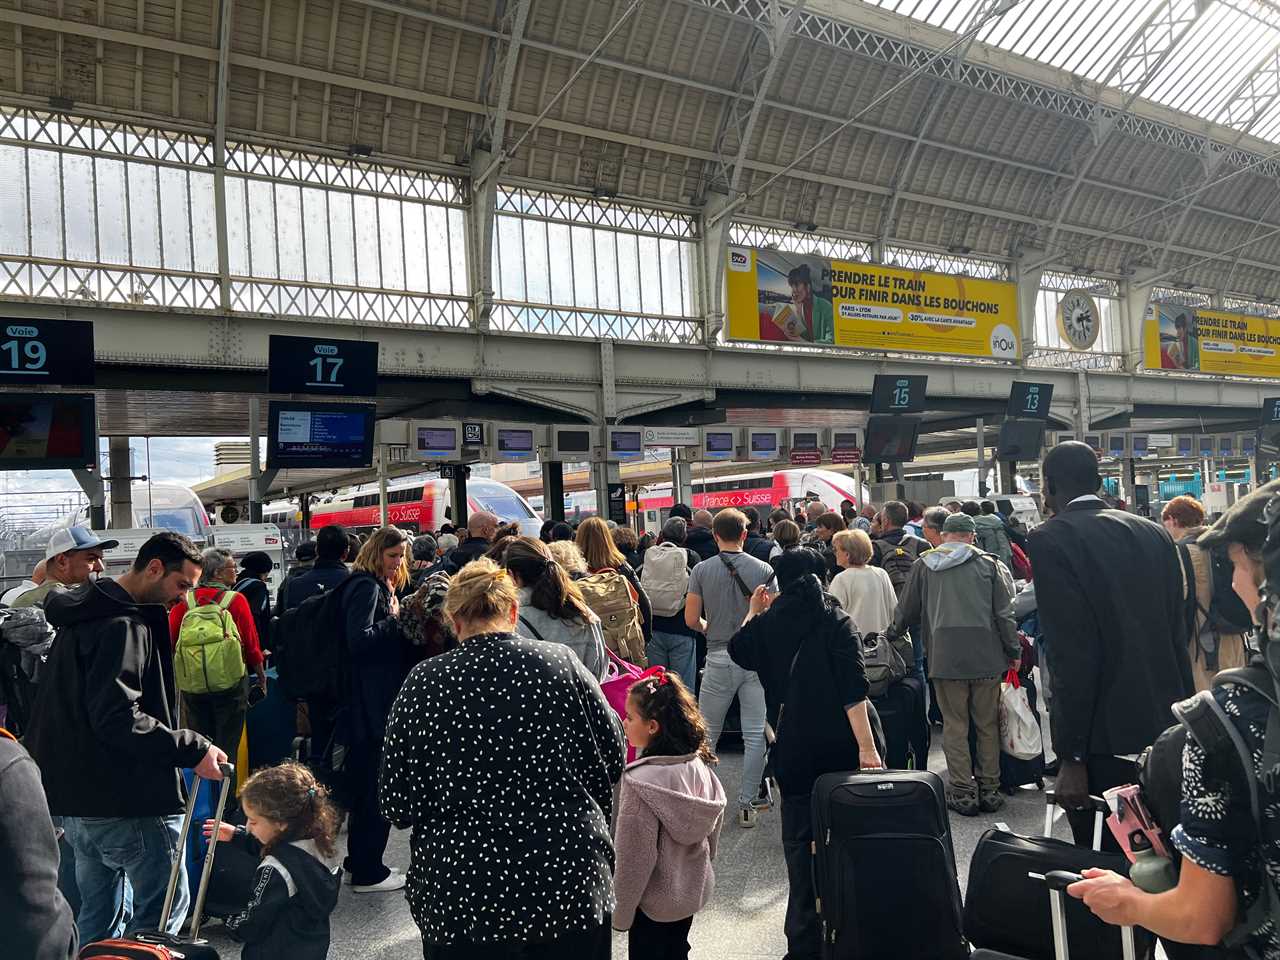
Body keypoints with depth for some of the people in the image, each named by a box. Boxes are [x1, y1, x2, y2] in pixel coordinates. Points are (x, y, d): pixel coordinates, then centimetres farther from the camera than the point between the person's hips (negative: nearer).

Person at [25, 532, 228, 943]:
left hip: (75, 794, 10)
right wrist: (193, 749, -26)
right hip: (124, 800, -10)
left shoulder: (87, 615, 13)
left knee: (100, 913, 20)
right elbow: (118, 718, -28)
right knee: (165, 904, 2)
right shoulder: (123, 626, -19)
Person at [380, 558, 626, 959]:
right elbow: (613, 758, -1)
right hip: (570, 883, 1)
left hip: (460, 896, 0)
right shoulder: (562, 662, -9)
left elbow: (396, 805, -5)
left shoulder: (423, 682, -10)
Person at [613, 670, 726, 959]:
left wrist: (620, 912, -10)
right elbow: (714, 829, 4)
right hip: (694, 892, 6)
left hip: (654, 903, -6)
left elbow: (635, 858, -22)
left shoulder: (642, 783, -28)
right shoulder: (699, 765, -8)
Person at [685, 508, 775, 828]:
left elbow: (691, 619, -4)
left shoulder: (702, 570, -4)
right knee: (755, 735, 7)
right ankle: (746, 805, 10)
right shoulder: (764, 570, -4)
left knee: (707, 733, 15)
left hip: (718, 658, 0)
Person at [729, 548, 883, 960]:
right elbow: (854, 687, -15)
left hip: (796, 748, 1)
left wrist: (753, 612, 32)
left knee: (800, 841, 8)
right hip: (842, 744, 0)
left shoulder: (767, 623, 1)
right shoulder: (837, 621, -6)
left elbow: (737, 650, 21)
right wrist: (867, 746, -16)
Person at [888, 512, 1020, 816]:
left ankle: (962, 792, 6)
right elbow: (1004, 614, 1)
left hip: (945, 656, 0)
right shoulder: (989, 564, 3)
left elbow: (906, 610, 14)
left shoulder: (924, 565, 6)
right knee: (987, 724, 11)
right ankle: (989, 789, 16)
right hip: (986, 655, 0)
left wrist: (893, 634, 30)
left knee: (954, 725, 6)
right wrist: (1014, 651, 9)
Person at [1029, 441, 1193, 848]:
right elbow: (1177, 634, 10)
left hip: (1107, 741, -7)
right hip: (1167, 734, 7)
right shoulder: (1155, 534, 8)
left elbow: (1071, 655, -17)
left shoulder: (1050, 539, -12)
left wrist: (1071, 758, -13)